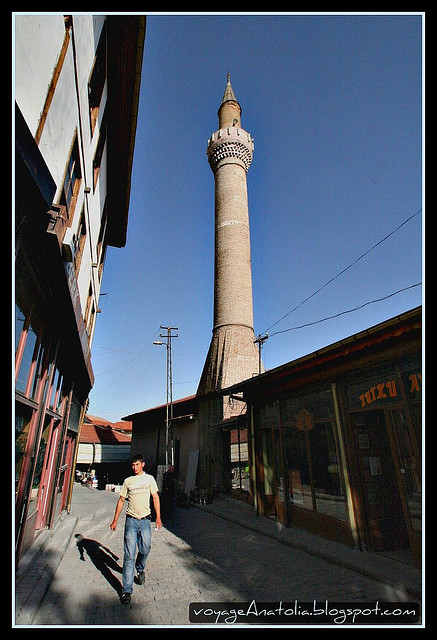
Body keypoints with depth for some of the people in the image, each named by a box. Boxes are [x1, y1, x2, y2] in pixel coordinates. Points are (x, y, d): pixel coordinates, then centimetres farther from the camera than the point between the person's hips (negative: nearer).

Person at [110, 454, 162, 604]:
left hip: (145, 520, 0)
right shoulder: (128, 481, 5)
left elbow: (155, 497, 4)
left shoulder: (149, 479, 3)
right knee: (129, 555, -2)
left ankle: (140, 569, 40)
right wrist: (115, 520, 7)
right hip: (131, 520, 0)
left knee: (145, 549, 8)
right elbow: (121, 500, 10)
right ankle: (126, 590, 7)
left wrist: (158, 517, -3)